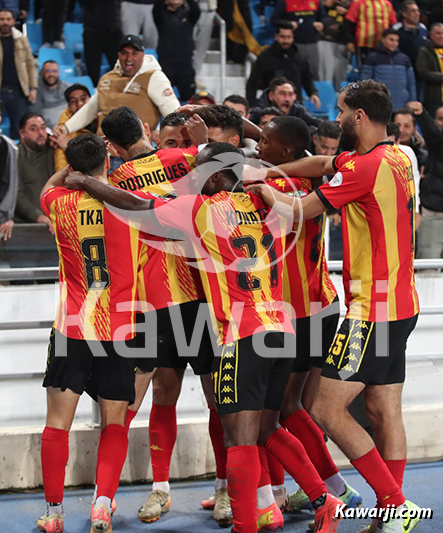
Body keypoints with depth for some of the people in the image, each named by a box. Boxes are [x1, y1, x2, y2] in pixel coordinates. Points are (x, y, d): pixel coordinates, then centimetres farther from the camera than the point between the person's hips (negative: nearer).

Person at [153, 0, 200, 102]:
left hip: (185, 66, 2)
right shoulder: (161, 15, 4)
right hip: (166, 64, -2)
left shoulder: (188, 14, 9)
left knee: (188, 98, 4)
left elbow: (196, 11, -12)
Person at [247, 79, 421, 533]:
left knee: (326, 409, -8)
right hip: (400, 305, 9)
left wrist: (265, 190, 7)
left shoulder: (366, 166, -17)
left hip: (372, 309, -9)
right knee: (384, 413, 10)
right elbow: (323, 163, 20)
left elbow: (297, 211, -10)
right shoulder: (398, 157, 10)